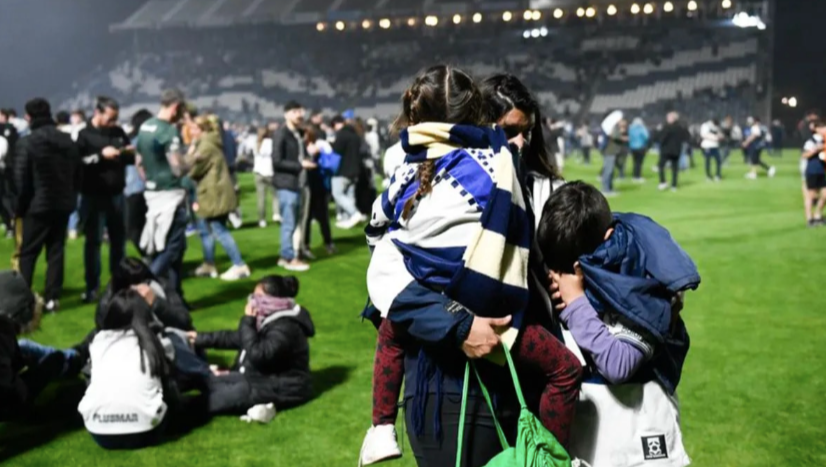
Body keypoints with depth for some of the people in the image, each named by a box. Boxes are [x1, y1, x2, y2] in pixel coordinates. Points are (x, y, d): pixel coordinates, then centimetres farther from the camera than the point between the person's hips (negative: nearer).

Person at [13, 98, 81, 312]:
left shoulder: (27, 142, -12)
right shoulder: (68, 141, 8)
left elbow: (21, 180, -9)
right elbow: (77, 176, 13)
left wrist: (19, 208, 2)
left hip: (37, 206, -5)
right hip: (63, 205, 5)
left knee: (28, 252, 4)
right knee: (56, 251, 9)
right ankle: (53, 297, 8)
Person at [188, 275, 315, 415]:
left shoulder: (285, 328, -23)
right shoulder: (268, 319, 8)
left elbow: (257, 356, -31)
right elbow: (236, 338, 18)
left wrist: (247, 322, -23)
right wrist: (202, 339, 16)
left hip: (284, 388, -11)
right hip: (263, 377, 11)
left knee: (240, 392, -32)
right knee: (210, 379, 5)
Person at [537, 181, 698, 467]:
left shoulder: (646, 277, -19)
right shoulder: (570, 259, -2)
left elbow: (618, 363, -24)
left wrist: (576, 302, -22)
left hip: (636, 415, -5)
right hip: (581, 406, 5)